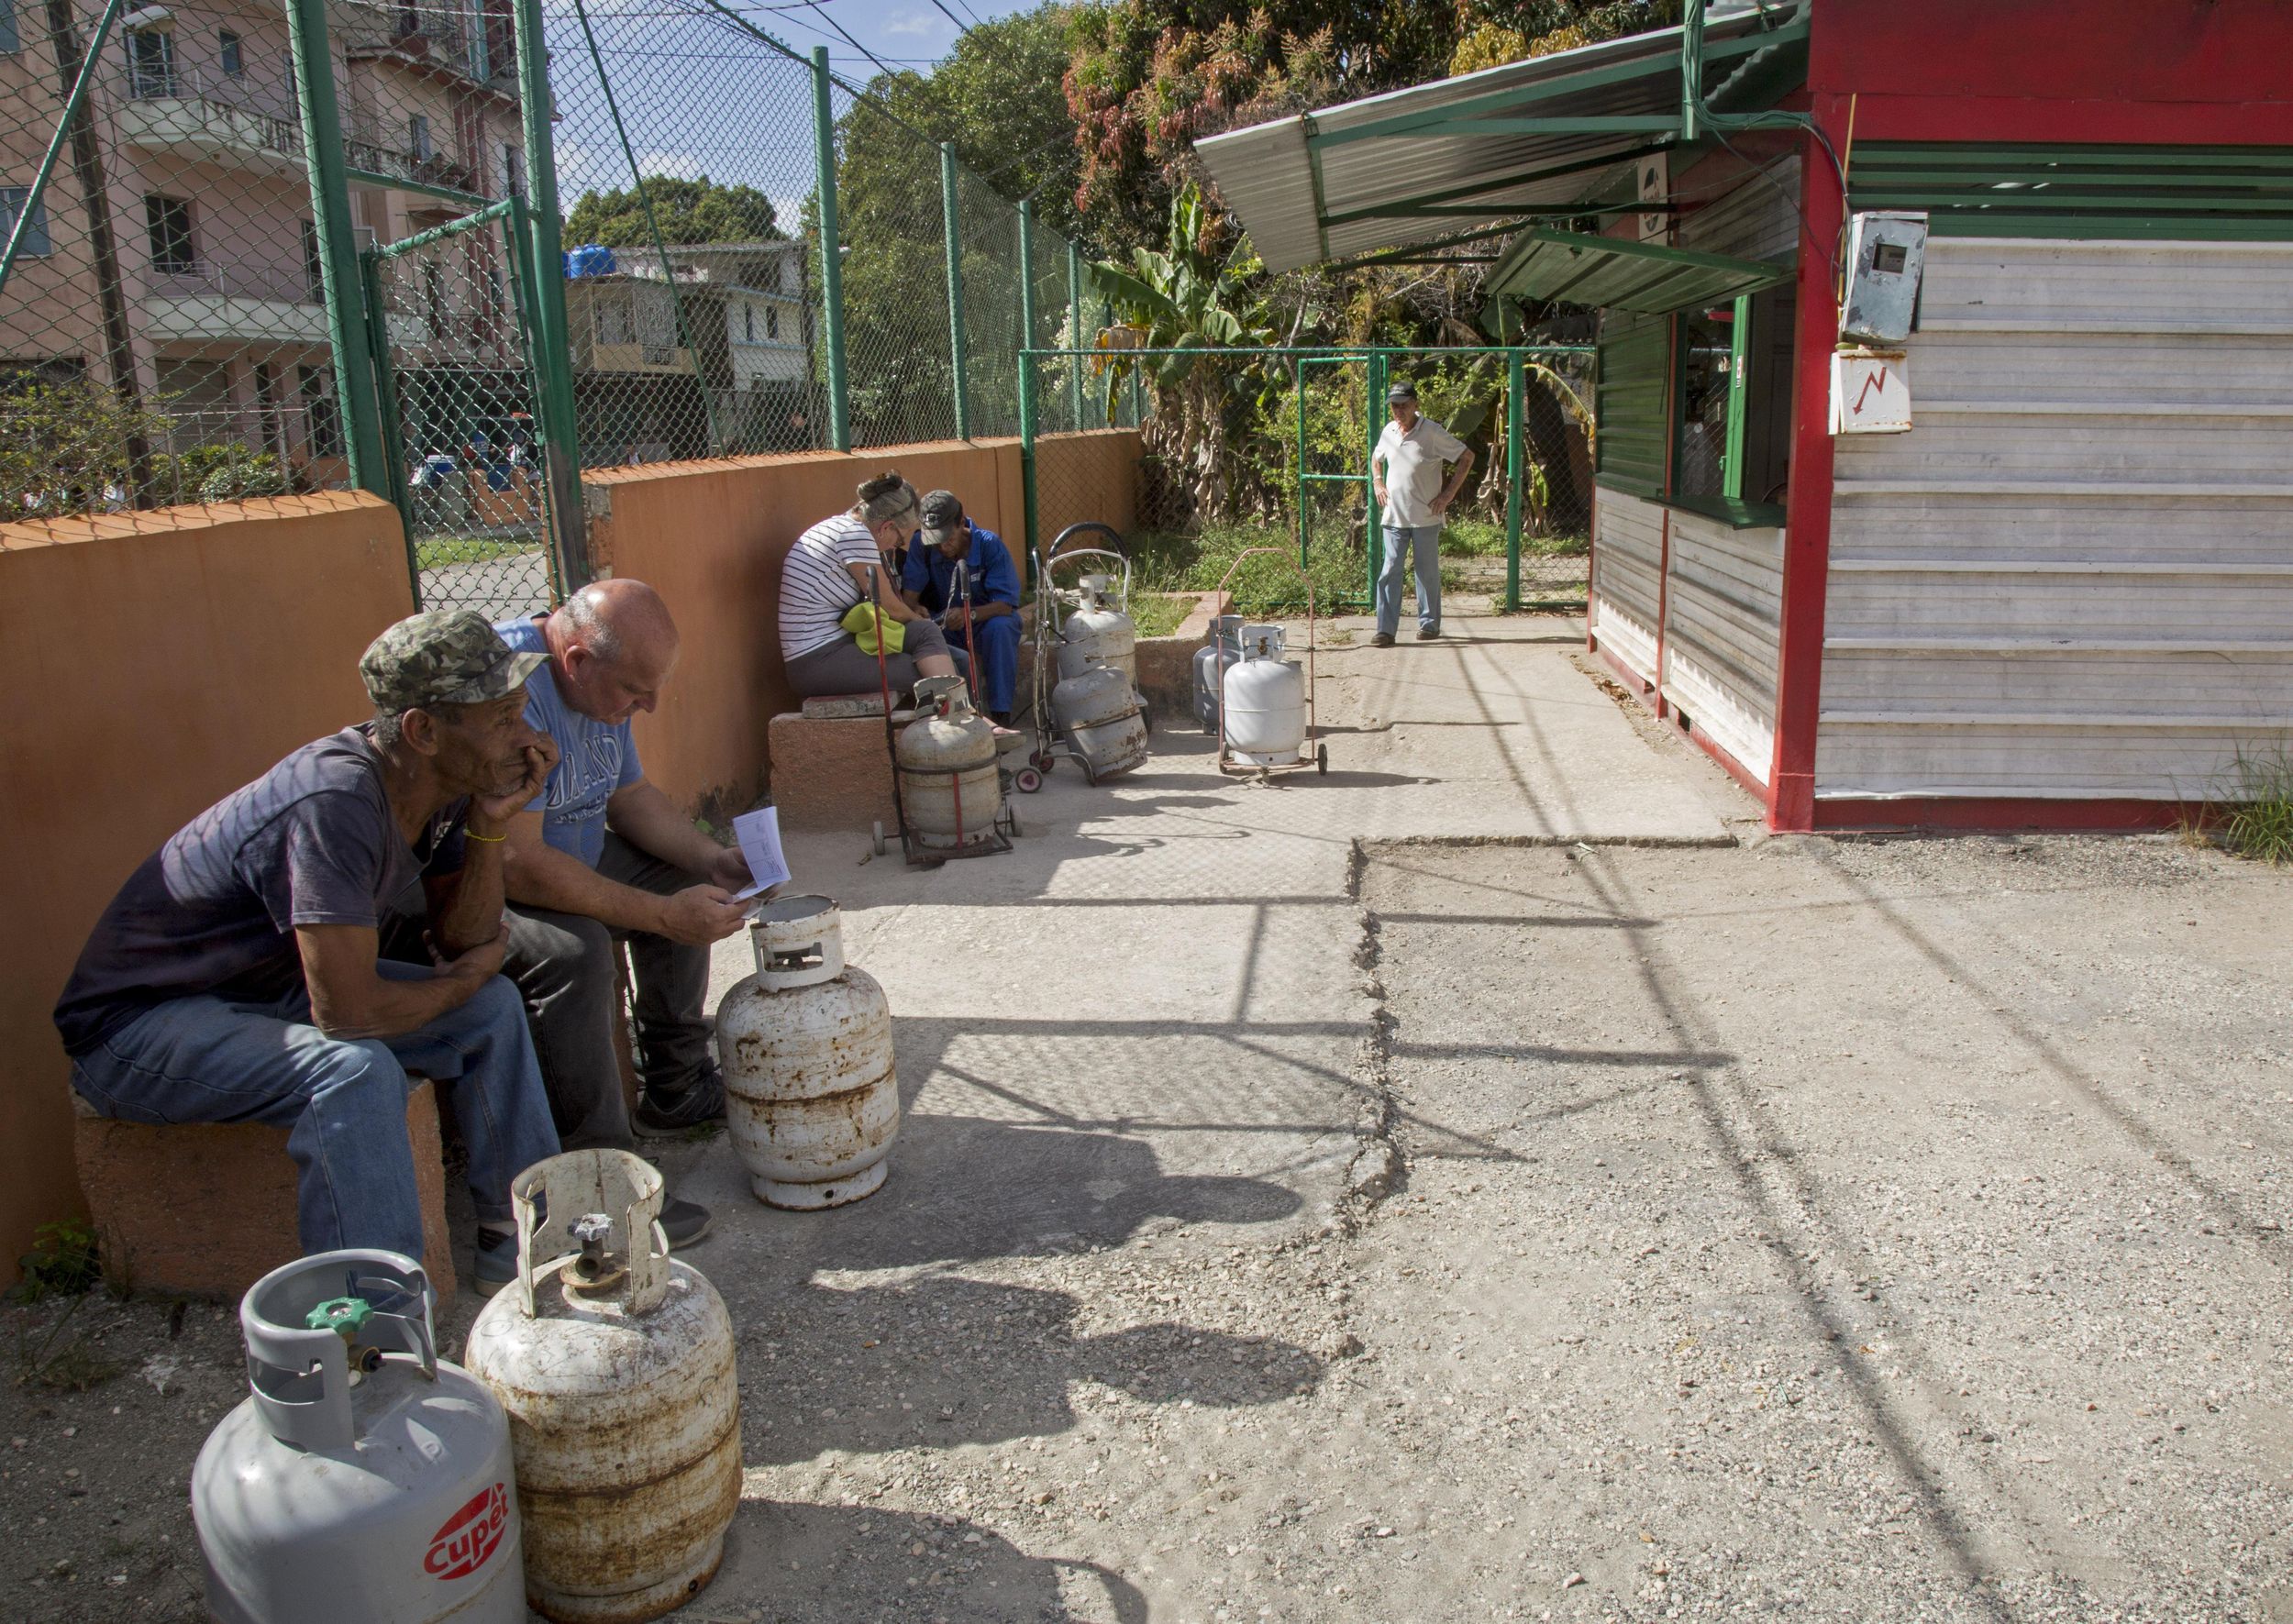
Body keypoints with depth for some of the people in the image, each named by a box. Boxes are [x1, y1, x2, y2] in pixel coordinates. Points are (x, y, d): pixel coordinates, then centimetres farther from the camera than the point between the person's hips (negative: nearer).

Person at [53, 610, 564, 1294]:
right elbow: (346, 1009, -34)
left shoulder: (439, 778, -8)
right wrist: (465, 977, -14)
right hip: (139, 1021, -9)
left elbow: (461, 941, -2)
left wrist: (490, 827, -18)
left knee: (491, 1007, 2)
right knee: (354, 1071, -33)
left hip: (273, 984, 9)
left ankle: (519, 1240, 9)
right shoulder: (335, 804, -34)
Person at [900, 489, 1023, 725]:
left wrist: (971, 614, -43)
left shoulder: (989, 544, -19)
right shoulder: (920, 546, -12)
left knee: (999, 627, -37)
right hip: (943, 625, 2)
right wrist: (916, 610, -39)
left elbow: (1005, 605, -24)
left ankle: (1000, 714, -28)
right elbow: (909, 595, -14)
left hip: (985, 620, -2)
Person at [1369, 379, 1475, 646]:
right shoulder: (1389, 432, 6)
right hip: (1394, 516, 4)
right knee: (1390, 572, -2)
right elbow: (1376, 458, 27)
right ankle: (1386, 629, -2)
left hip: (1425, 517, -4)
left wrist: (1449, 493, -9)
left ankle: (1429, 624, 19)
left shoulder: (1433, 432, -10)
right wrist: (1377, 482, 10)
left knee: (1427, 572, 6)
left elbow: (1467, 457, -6)